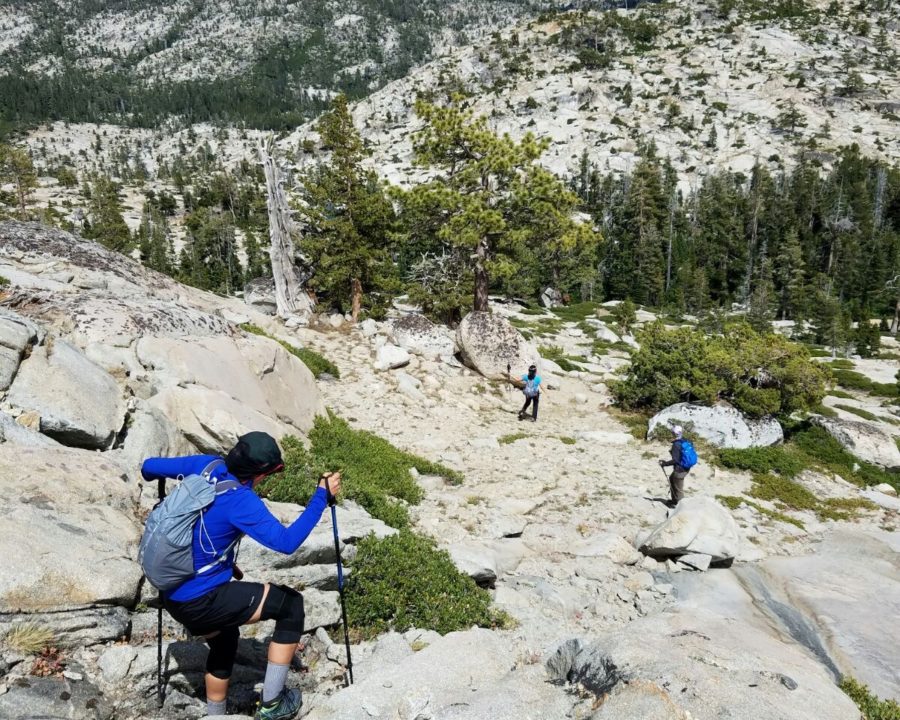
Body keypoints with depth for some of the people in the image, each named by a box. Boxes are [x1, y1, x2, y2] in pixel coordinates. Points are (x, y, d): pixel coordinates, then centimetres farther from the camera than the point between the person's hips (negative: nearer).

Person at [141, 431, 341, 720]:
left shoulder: (207, 466, -4)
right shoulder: (241, 501, -24)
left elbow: (149, 467, 8)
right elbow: (286, 542, -32)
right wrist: (322, 495, -27)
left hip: (174, 597, 9)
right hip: (202, 601, -9)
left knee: (224, 641, 33)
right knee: (291, 604, 0)